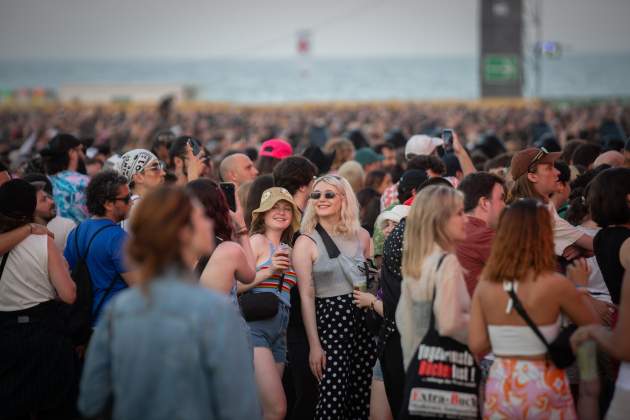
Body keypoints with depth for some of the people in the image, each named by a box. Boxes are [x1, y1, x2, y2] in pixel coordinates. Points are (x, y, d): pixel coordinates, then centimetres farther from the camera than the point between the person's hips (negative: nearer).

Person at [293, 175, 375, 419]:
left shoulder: (361, 236, 9)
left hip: (364, 318, 4)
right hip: (330, 319, -4)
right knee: (334, 398, -9)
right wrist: (314, 345, -10)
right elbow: (306, 297, -6)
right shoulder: (306, 243, -3)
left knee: (362, 395, 4)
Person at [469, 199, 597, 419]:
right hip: (542, 386, -3)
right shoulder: (555, 284, -13)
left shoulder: (484, 286, -4)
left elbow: (477, 345, -2)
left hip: (500, 386, 3)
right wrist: (580, 286, 15)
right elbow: (592, 326, 0)